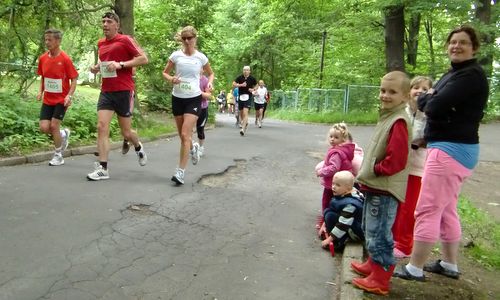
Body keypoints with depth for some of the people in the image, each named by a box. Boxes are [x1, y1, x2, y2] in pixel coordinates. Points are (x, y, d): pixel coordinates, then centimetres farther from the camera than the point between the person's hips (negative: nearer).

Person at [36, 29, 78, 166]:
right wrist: (41, 91, 2)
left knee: (54, 125, -8)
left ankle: (58, 155, 11)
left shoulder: (65, 59, -13)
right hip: (47, 99, 5)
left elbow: (74, 79, -9)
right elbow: (43, 77, 16)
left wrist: (69, 96, -20)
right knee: (44, 127, -4)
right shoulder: (42, 58, 3)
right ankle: (63, 134, 28)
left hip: (61, 99, -5)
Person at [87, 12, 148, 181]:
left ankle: (138, 148, 39)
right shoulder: (101, 44, 14)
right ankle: (102, 169, -6)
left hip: (124, 91, -5)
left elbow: (144, 59, -11)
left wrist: (120, 64, -19)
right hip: (106, 92, 5)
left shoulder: (125, 40, -5)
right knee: (102, 127, -8)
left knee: (126, 132, 4)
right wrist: (97, 68, 8)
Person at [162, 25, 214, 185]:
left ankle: (180, 171, -8)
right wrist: (171, 79, -13)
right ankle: (192, 149, 47)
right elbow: (165, 72, 9)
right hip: (177, 98, 3)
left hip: (194, 99, -2)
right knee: (182, 135, 12)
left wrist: (210, 82, -7)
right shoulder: (176, 55, -1)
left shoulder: (201, 57, -2)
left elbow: (210, 73, 14)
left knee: (185, 135, -12)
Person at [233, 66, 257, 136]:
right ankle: (245, 123, 44)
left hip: (248, 97, -3)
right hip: (240, 97, 3)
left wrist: (253, 89, -6)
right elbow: (233, 84, -4)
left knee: (245, 113, -17)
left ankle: (243, 129, -22)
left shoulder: (252, 78, -1)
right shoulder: (240, 77, -1)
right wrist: (241, 85, -18)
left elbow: (255, 86, 15)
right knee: (241, 113, 14)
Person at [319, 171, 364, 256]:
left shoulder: (350, 204, -29)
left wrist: (329, 239, -21)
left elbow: (343, 224, -28)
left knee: (330, 215, -22)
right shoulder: (343, 195, -1)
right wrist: (324, 225, 16)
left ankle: (340, 243, -10)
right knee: (327, 211, 5)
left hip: (358, 233, -10)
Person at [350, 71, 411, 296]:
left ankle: (380, 281, 11)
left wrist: (375, 170, -14)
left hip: (384, 189, -10)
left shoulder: (398, 122, -19)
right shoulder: (387, 117, 13)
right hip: (375, 186, 10)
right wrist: (367, 176, 13)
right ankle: (374, 265, 40)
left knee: (378, 233, -2)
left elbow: (396, 159, -26)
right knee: (371, 230, 23)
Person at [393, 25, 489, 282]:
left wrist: (431, 100, -2)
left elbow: (435, 107, -22)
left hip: (451, 149, -11)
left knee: (427, 210, -7)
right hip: (450, 147, 11)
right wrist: (429, 98, -7)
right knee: (446, 210, 17)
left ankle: (414, 269, 2)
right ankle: (450, 264, 28)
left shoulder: (471, 75, -13)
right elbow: (423, 102, 14)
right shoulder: (454, 73, 18)